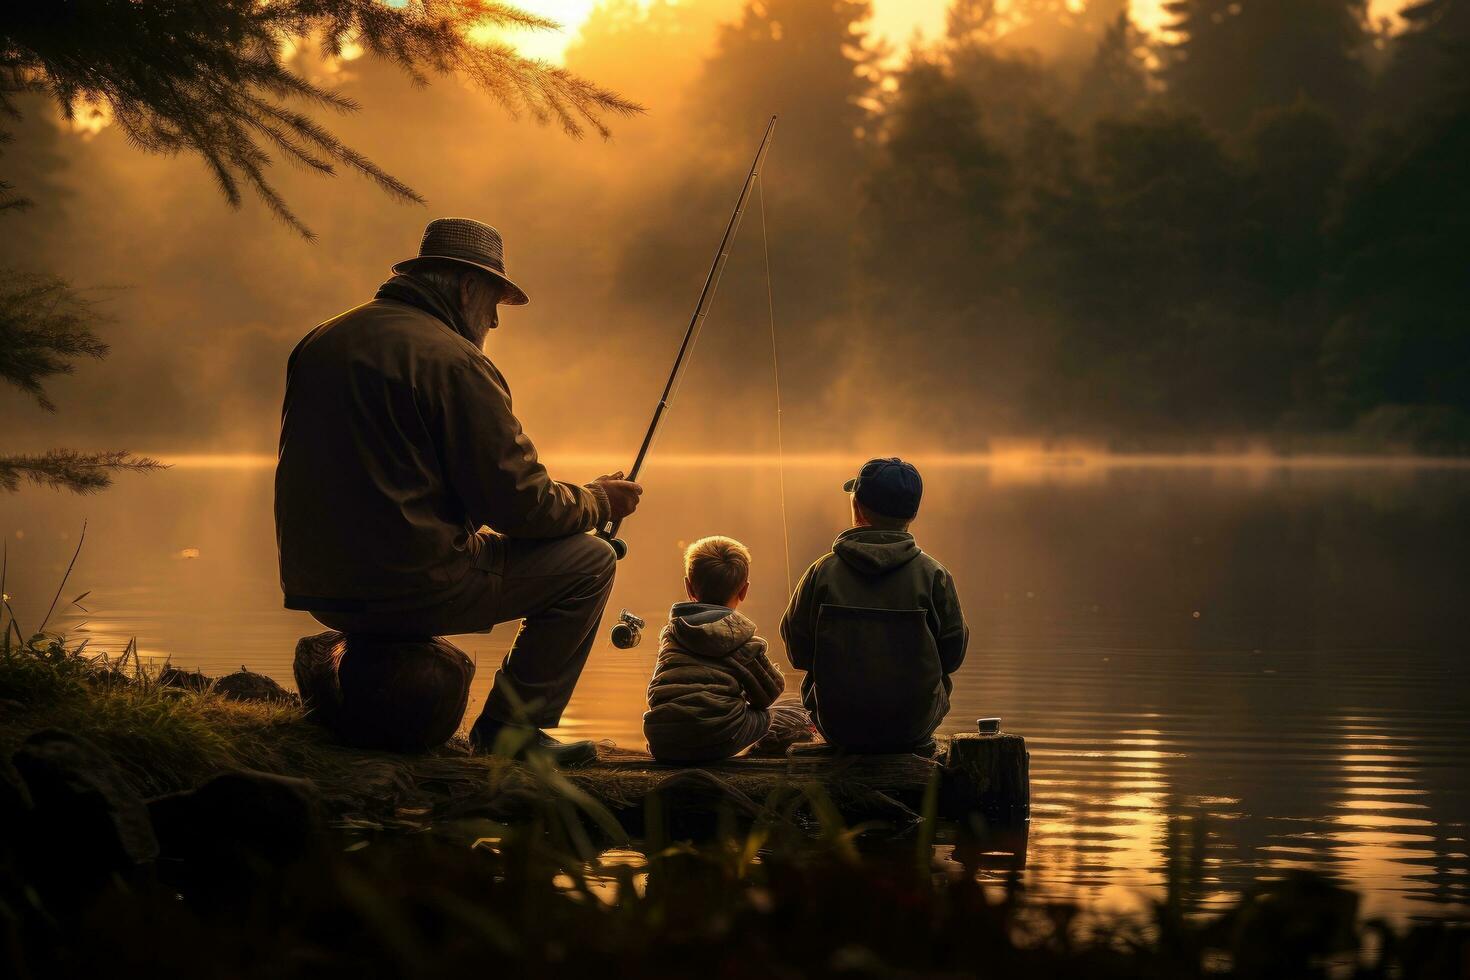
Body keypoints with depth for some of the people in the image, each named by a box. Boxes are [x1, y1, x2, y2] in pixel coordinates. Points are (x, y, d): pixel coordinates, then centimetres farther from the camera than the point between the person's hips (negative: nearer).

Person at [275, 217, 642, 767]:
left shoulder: (322, 342, 13)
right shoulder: (454, 360, -12)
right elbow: (519, 505, -11)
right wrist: (599, 502, 8)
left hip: (317, 587, 9)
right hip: (410, 587, -8)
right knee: (588, 561, 4)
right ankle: (511, 727, 3)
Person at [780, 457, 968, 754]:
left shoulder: (823, 571, -8)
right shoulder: (933, 574, -10)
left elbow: (798, 652, -1)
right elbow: (953, 654, -3)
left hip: (837, 727, 0)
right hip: (914, 726, 0)